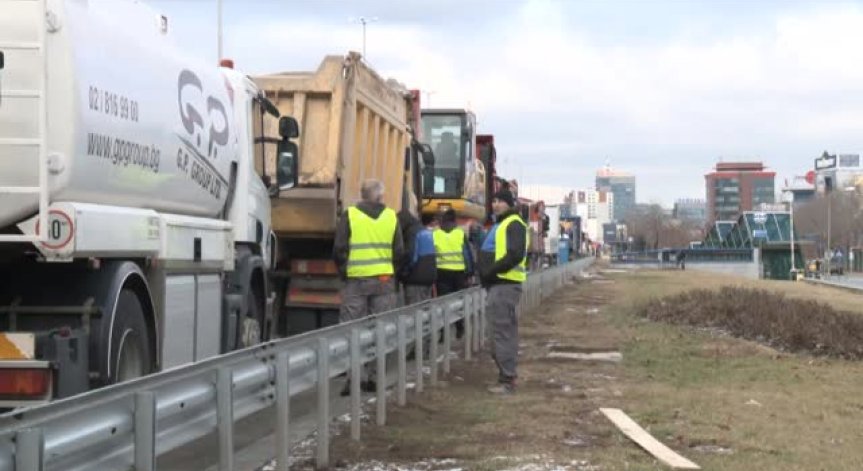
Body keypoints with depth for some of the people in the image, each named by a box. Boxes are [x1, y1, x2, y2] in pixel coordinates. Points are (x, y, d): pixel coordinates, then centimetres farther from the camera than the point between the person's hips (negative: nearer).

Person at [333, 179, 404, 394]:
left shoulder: (349, 215, -3)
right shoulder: (391, 216, 4)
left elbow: (339, 249, -5)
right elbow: (399, 251, 4)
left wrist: (344, 272, 10)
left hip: (356, 280, -2)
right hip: (384, 280, 2)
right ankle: (373, 375, 10)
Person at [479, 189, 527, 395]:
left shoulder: (514, 224, -10)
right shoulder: (500, 224, 22)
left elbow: (515, 255, -22)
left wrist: (491, 271, -20)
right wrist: (487, 273, 8)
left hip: (505, 285, -11)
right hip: (498, 284, 11)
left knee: (502, 331, -10)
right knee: (504, 331, 14)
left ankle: (507, 380, -7)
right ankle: (508, 374, 21)